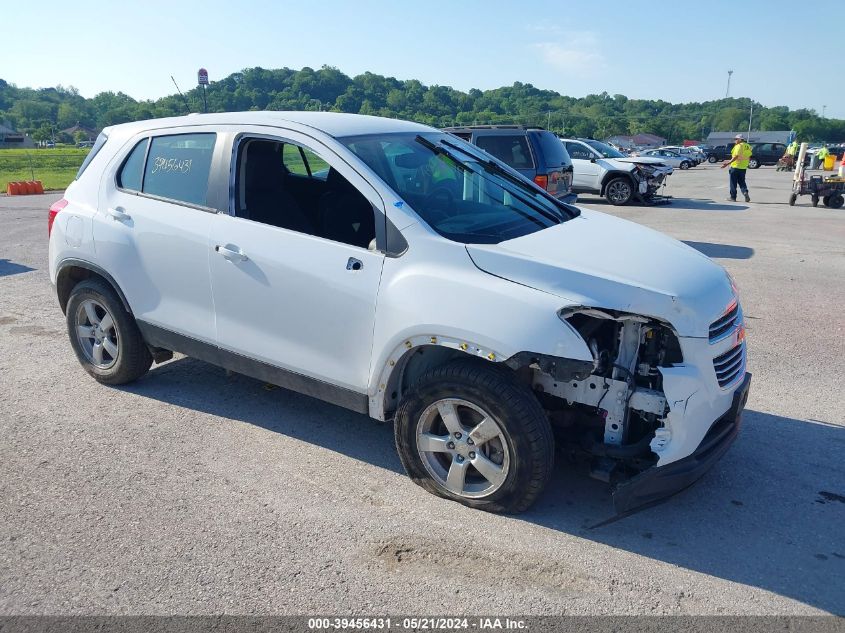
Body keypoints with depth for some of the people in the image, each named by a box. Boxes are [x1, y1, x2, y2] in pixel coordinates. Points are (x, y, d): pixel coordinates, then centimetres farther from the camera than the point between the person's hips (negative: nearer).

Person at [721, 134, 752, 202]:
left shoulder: (739, 146, -14)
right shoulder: (748, 146, 10)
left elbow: (736, 156, -22)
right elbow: (749, 157, 13)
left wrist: (728, 163, -24)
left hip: (735, 166, -7)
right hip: (743, 167, 7)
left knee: (733, 182, 3)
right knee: (742, 182, 13)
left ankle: (733, 197, 7)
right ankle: (745, 192, -10)